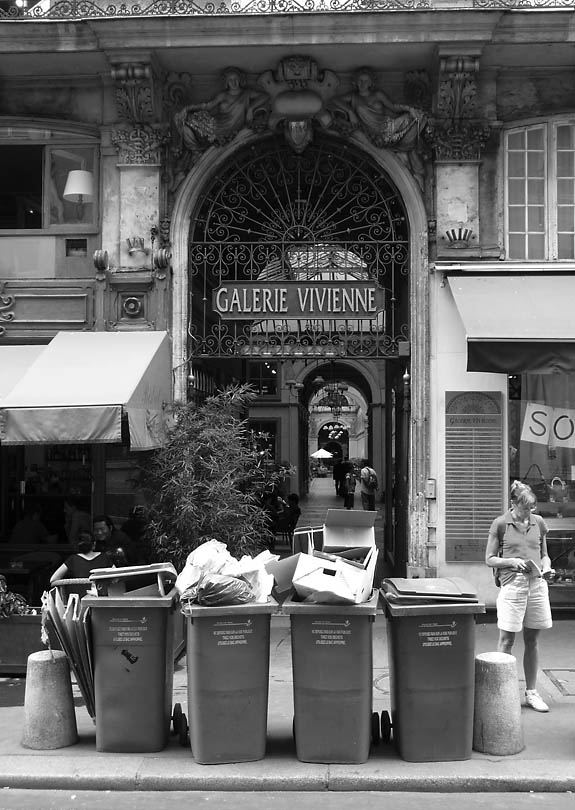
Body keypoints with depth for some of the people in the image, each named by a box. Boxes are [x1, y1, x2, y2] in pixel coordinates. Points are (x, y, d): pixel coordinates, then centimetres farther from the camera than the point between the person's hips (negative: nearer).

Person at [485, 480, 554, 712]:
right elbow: (489, 559, 1)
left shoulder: (539, 523, 9)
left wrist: (546, 565, -2)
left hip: (537, 584, 4)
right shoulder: (500, 524, -3)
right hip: (512, 584, -4)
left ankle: (531, 693, 21)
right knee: (507, 641, 0)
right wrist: (512, 562, -15)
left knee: (532, 641, 10)